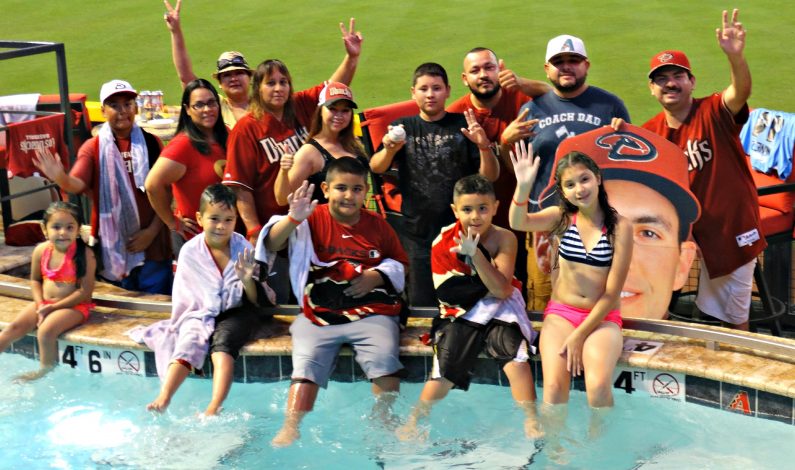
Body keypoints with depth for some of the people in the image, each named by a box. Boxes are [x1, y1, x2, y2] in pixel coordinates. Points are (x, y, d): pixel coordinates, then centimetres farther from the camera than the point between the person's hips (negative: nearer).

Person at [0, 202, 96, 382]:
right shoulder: (41, 250, -2)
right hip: (44, 303, 6)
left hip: (74, 306, -6)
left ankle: (45, 371, -6)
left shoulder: (85, 254, -18)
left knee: (46, 330, -27)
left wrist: (52, 307, -17)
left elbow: (85, 292, -17)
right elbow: (35, 280, 11)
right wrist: (40, 304, -7)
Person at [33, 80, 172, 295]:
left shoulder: (151, 143, 1)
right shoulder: (93, 148, 0)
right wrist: (61, 179, -38)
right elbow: (77, 184, -15)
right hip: (113, 243, 0)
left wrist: (152, 230, -8)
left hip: (150, 242, 0)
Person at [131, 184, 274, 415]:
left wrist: (247, 280, -24)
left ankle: (213, 409, -42)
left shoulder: (243, 247, -7)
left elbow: (255, 301, -6)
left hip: (237, 312, -2)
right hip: (202, 313, 2)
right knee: (188, 342, -26)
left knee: (222, 341, -29)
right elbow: (183, 296, 5)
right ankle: (163, 400, -36)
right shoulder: (190, 251, -6)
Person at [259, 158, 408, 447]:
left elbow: (399, 263, 21)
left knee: (385, 360, -23)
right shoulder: (313, 219, 3)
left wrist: (377, 276, -1)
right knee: (307, 364, -21)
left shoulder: (377, 225, 12)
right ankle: (290, 428, -17)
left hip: (371, 312, 1)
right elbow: (271, 244, -11)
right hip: (319, 314, -1)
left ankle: (382, 421, -5)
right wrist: (293, 218, -30)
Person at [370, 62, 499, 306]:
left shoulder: (463, 125, 4)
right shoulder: (403, 127, 8)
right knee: (421, 304, 7)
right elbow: (376, 167, -6)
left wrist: (484, 147, -20)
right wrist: (389, 150, -28)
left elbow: (490, 176, -1)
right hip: (417, 233, 1)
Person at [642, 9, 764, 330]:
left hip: (732, 231, -3)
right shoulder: (650, 132, 0)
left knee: (733, 316, 13)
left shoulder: (715, 113, -12)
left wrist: (735, 56, -54)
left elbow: (741, 91, -33)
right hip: (683, 232, 3)